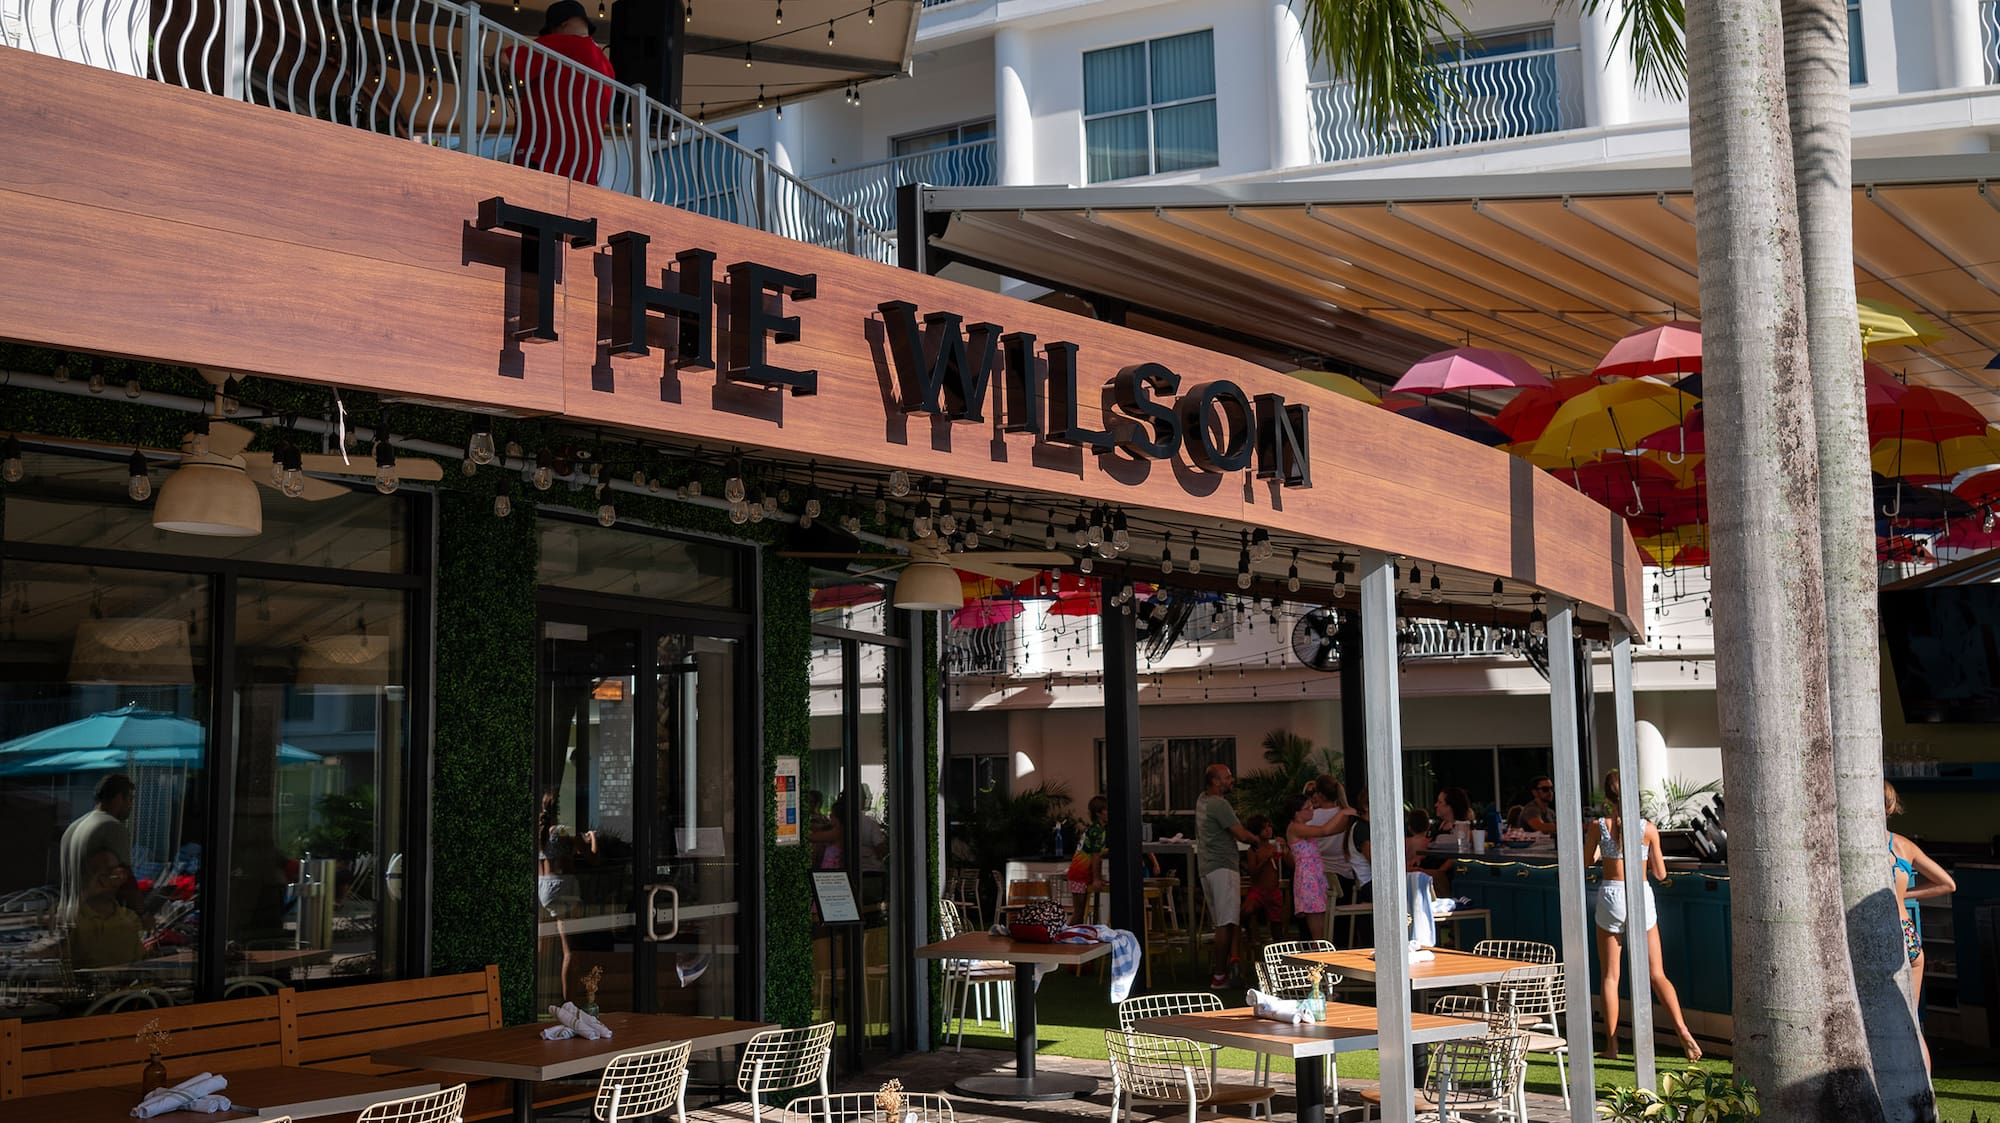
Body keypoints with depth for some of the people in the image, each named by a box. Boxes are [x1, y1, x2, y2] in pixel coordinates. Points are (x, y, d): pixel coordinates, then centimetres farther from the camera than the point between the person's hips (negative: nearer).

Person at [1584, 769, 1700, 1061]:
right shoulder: (1648, 828, -3)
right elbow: (1660, 874, 3)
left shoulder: (1599, 826, -5)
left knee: (1610, 977, 8)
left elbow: (1585, 861, 11)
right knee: (1658, 975, 8)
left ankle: (1612, 1045, 10)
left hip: (1610, 897, -1)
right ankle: (1683, 1031, -8)